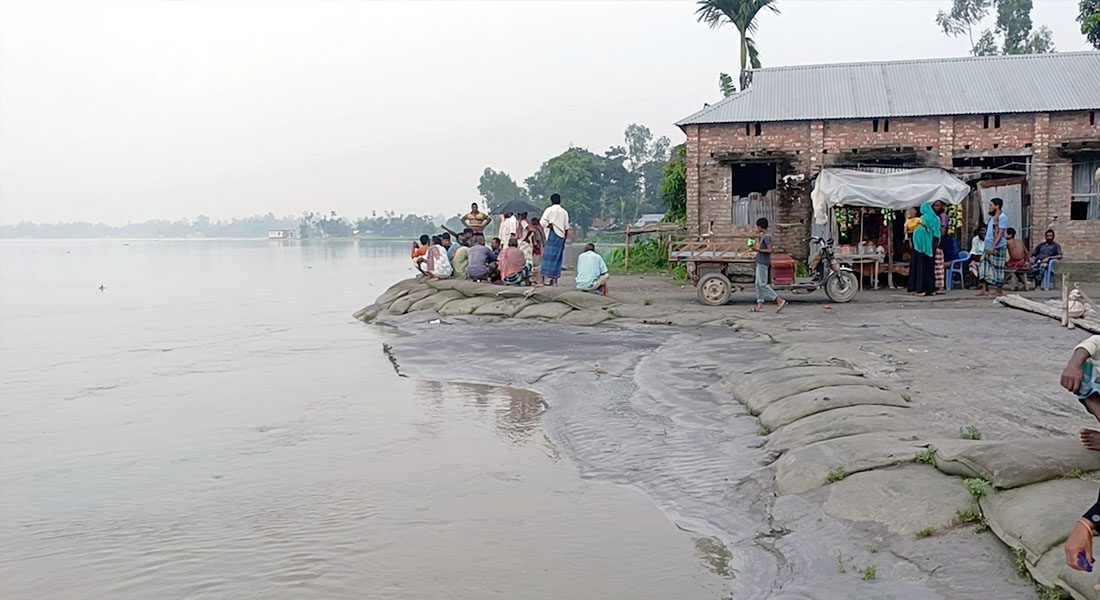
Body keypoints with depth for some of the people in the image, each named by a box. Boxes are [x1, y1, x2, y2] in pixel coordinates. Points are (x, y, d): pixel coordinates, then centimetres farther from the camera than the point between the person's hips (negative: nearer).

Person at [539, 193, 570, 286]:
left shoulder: (549, 210, -2)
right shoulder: (564, 212, 10)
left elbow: (542, 222, -15)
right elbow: (566, 227, 11)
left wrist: (549, 225, 0)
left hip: (552, 236, -4)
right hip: (561, 236, 4)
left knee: (549, 256, -4)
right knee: (557, 257, 8)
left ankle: (547, 279, -10)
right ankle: (554, 280, 7)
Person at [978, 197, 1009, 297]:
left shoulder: (1002, 217, -10)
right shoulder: (992, 217, 18)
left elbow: (1000, 233, -17)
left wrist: (993, 246, -23)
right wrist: (988, 246, 16)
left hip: (997, 248, -9)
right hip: (988, 247, 9)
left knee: (997, 269, -4)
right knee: (985, 268, 7)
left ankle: (999, 291, 1)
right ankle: (986, 290, 10)